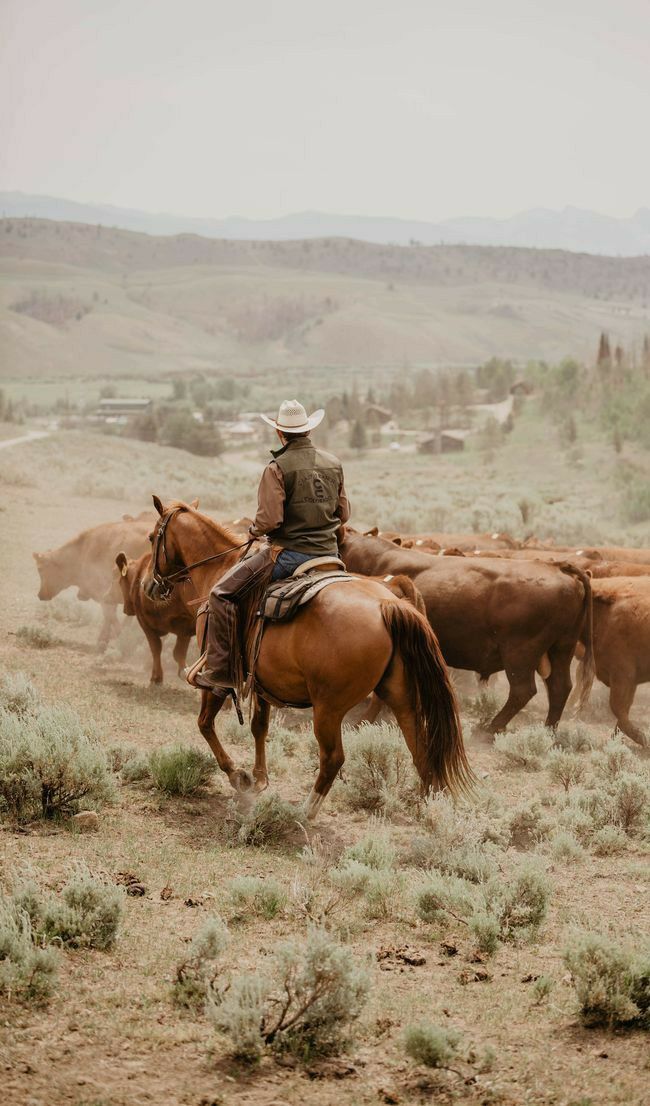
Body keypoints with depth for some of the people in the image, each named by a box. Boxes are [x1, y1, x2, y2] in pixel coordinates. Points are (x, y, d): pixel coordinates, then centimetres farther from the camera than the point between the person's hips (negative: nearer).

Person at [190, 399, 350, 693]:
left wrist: (254, 531, 3)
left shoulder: (278, 468, -12)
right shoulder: (334, 463, 8)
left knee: (222, 593, 0)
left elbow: (269, 520, -18)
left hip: (288, 553, -6)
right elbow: (344, 514, 16)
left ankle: (219, 672, -6)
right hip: (329, 554, 6)